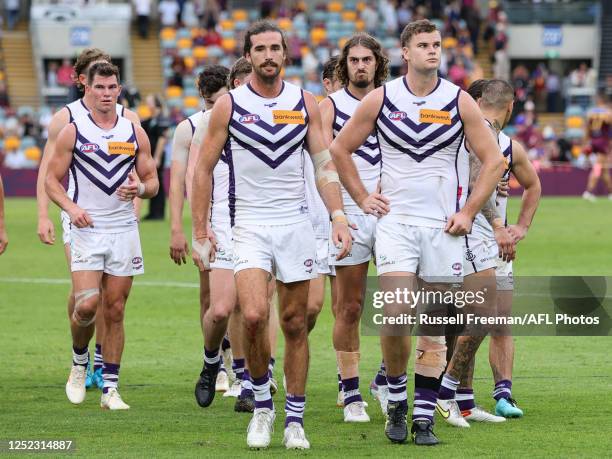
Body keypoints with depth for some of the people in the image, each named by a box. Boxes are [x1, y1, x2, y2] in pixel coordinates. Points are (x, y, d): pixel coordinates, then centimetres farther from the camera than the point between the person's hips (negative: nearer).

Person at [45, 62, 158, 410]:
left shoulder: (135, 133, 7)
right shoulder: (73, 132, 0)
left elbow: (153, 182, 11)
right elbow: (52, 179, 2)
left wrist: (140, 188, -13)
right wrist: (71, 207, -16)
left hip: (124, 229, 2)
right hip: (87, 229, -2)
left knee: (115, 311, 3)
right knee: (86, 305, -16)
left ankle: (110, 388, 8)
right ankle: (79, 361, 13)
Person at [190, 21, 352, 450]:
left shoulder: (305, 103, 5)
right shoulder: (229, 105, -1)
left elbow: (325, 164, 6)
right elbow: (204, 168, 4)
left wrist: (338, 216, -7)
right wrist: (200, 230, 1)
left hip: (296, 223, 2)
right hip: (249, 225, -2)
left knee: (295, 325, 4)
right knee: (254, 316, -19)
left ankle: (295, 420, 13)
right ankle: (262, 405, 1)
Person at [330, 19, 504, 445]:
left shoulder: (459, 101, 1)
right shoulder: (380, 99, 1)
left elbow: (494, 160, 5)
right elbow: (340, 148, 13)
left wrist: (469, 212, -1)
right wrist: (362, 198, 7)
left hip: (443, 225, 1)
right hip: (395, 220, -1)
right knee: (394, 315, -15)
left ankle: (424, 417, 8)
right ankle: (397, 403, 5)